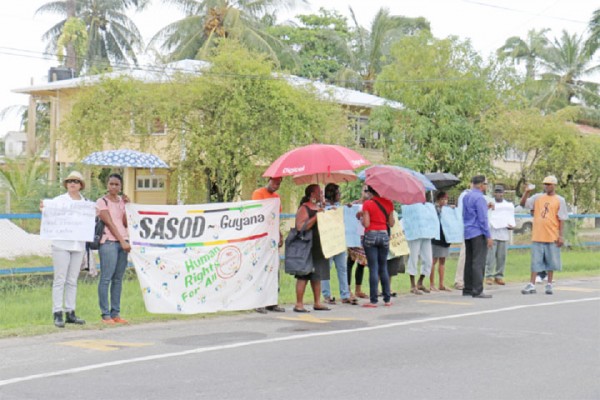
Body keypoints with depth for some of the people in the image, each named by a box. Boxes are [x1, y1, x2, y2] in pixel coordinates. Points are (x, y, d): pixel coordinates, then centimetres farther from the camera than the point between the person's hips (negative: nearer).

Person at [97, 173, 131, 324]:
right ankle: (105, 314, -7)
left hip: (123, 242, 6)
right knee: (106, 278, -8)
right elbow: (109, 223, -9)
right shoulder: (102, 202, -1)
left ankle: (115, 313, 8)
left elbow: (125, 224, 7)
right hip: (109, 242, -6)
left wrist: (126, 206, -1)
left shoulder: (122, 201, 16)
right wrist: (122, 241, -13)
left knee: (118, 279, 5)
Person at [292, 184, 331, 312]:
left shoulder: (319, 207, 17)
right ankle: (299, 304, -4)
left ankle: (317, 303, 17)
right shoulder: (304, 208, -10)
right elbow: (300, 227, -21)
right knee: (303, 276, -7)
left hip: (318, 247, 9)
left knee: (317, 275, 11)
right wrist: (316, 216, -23)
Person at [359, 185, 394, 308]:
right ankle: (387, 299, 13)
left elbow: (366, 224, -13)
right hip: (384, 235, 3)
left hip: (371, 235, -3)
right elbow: (391, 223, 4)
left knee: (373, 268, -2)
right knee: (383, 268, 12)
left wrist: (361, 217, 6)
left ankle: (373, 301, -2)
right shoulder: (388, 203, 2)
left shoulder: (367, 204, -9)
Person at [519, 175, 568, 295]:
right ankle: (531, 285, 5)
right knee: (536, 261, 3)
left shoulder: (559, 200, -1)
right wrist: (526, 192, -9)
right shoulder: (537, 197, 7)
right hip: (537, 236, 2)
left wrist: (561, 236, -6)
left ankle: (549, 285, 17)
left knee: (551, 261, 7)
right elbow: (523, 203, 6)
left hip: (552, 237, -2)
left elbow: (561, 220, -2)